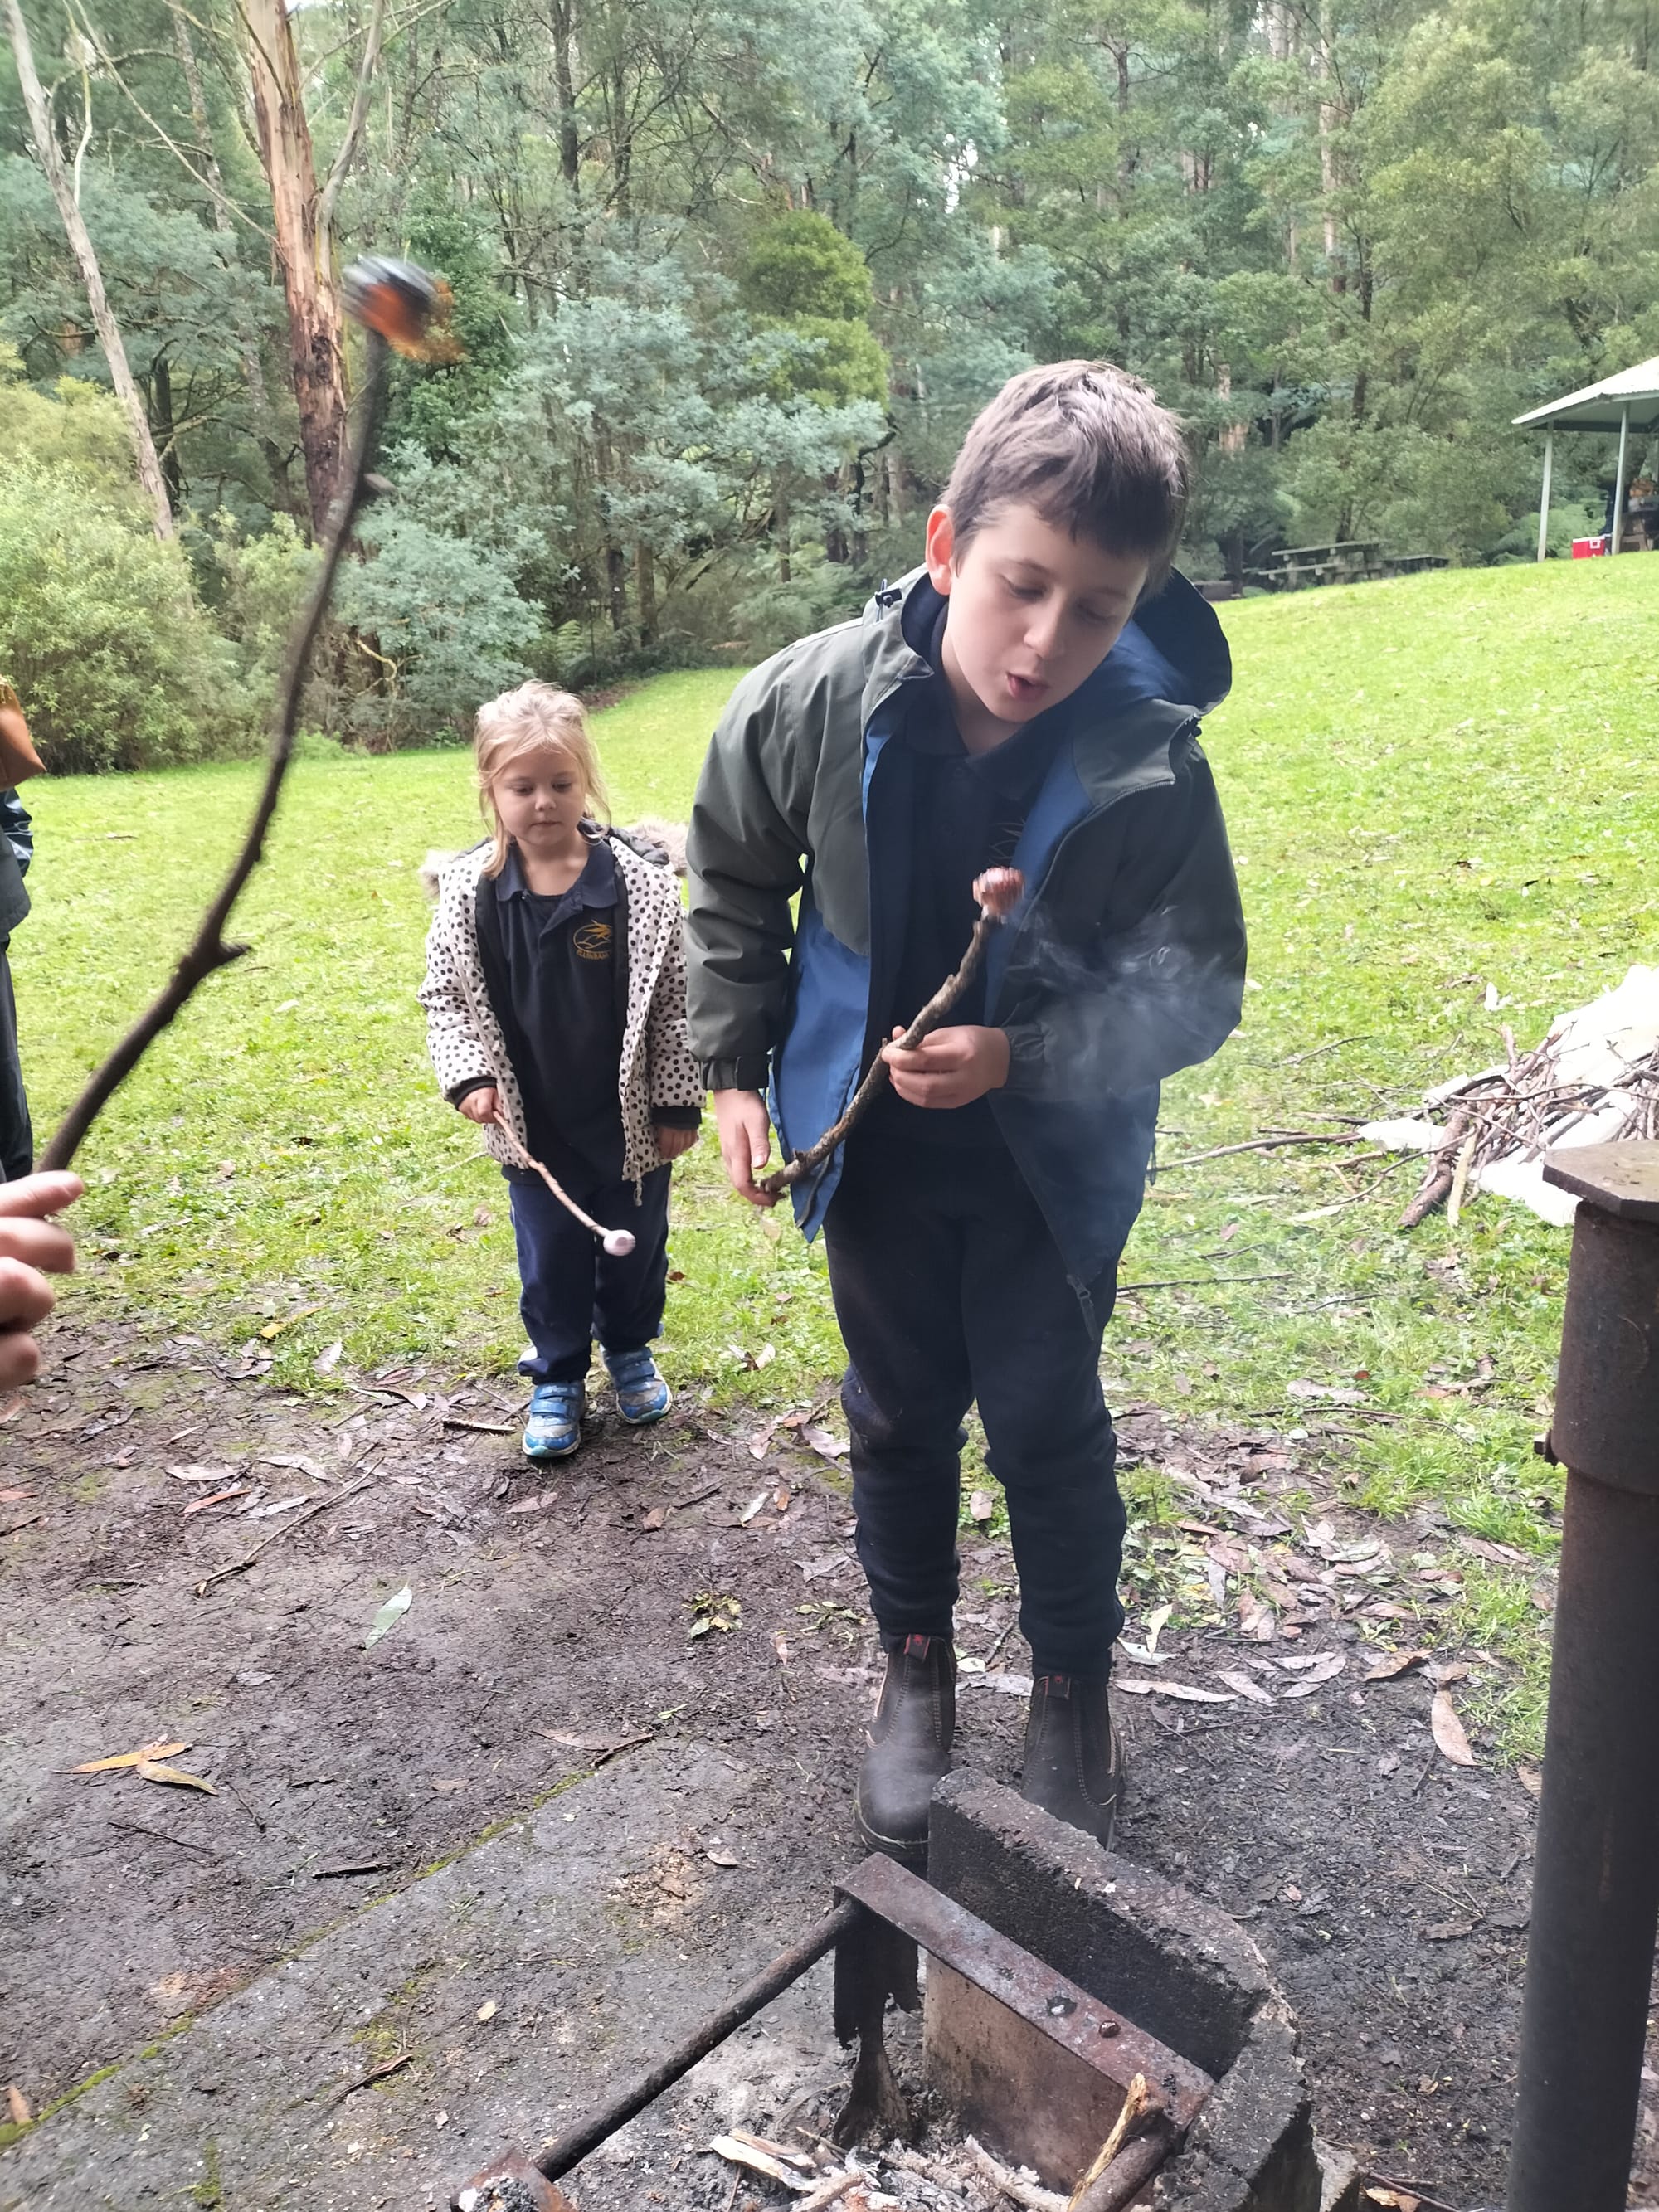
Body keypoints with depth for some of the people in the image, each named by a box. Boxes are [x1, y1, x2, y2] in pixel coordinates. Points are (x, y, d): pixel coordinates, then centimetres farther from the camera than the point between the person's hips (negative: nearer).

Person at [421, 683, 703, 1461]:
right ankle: (557, 1376, 37)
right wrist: (470, 1077, -12)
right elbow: (445, 995, 1)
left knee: (635, 1243, 18)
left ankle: (630, 1351, 45)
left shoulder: (639, 884, -15)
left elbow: (675, 1001, -8)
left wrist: (676, 1104, -6)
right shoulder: (468, 892, -10)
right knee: (549, 1257, 15)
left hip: (630, 1118, -1)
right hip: (531, 1123, 1)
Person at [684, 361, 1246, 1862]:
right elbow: (733, 880, 0)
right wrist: (737, 1067, -1)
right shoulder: (808, 705, -19)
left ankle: (1074, 1682, 38)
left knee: (1049, 1426, 11)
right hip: (874, 1140, 2)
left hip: (1054, 1159, -2)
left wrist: (1025, 1053, -27)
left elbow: (1197, 992, -13)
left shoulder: (1150, 768, -24)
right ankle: (917, 1667, 41)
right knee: (900, 1418, 17)